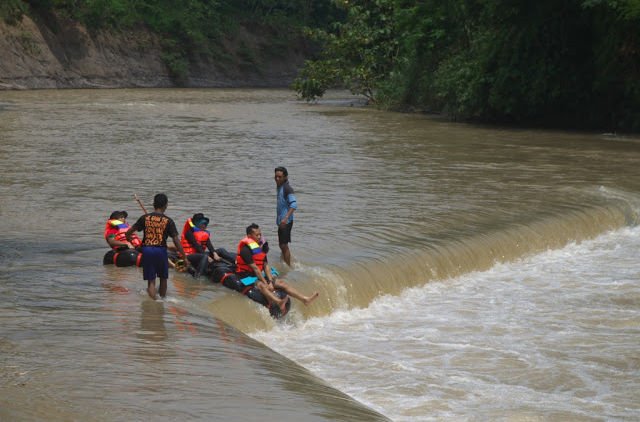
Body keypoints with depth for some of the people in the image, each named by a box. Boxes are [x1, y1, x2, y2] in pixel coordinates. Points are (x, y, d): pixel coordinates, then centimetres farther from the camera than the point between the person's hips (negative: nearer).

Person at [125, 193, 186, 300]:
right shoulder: (168, 221, -4)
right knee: (163, 278, 21)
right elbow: (176, 241, -7)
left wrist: (129, 239, 27)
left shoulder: (145, 218, 2)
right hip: (160, 250, -1)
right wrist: (184, 257, -2)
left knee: (151, 281, 3)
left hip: (146, 249, 1)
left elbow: (128, 232, 4)